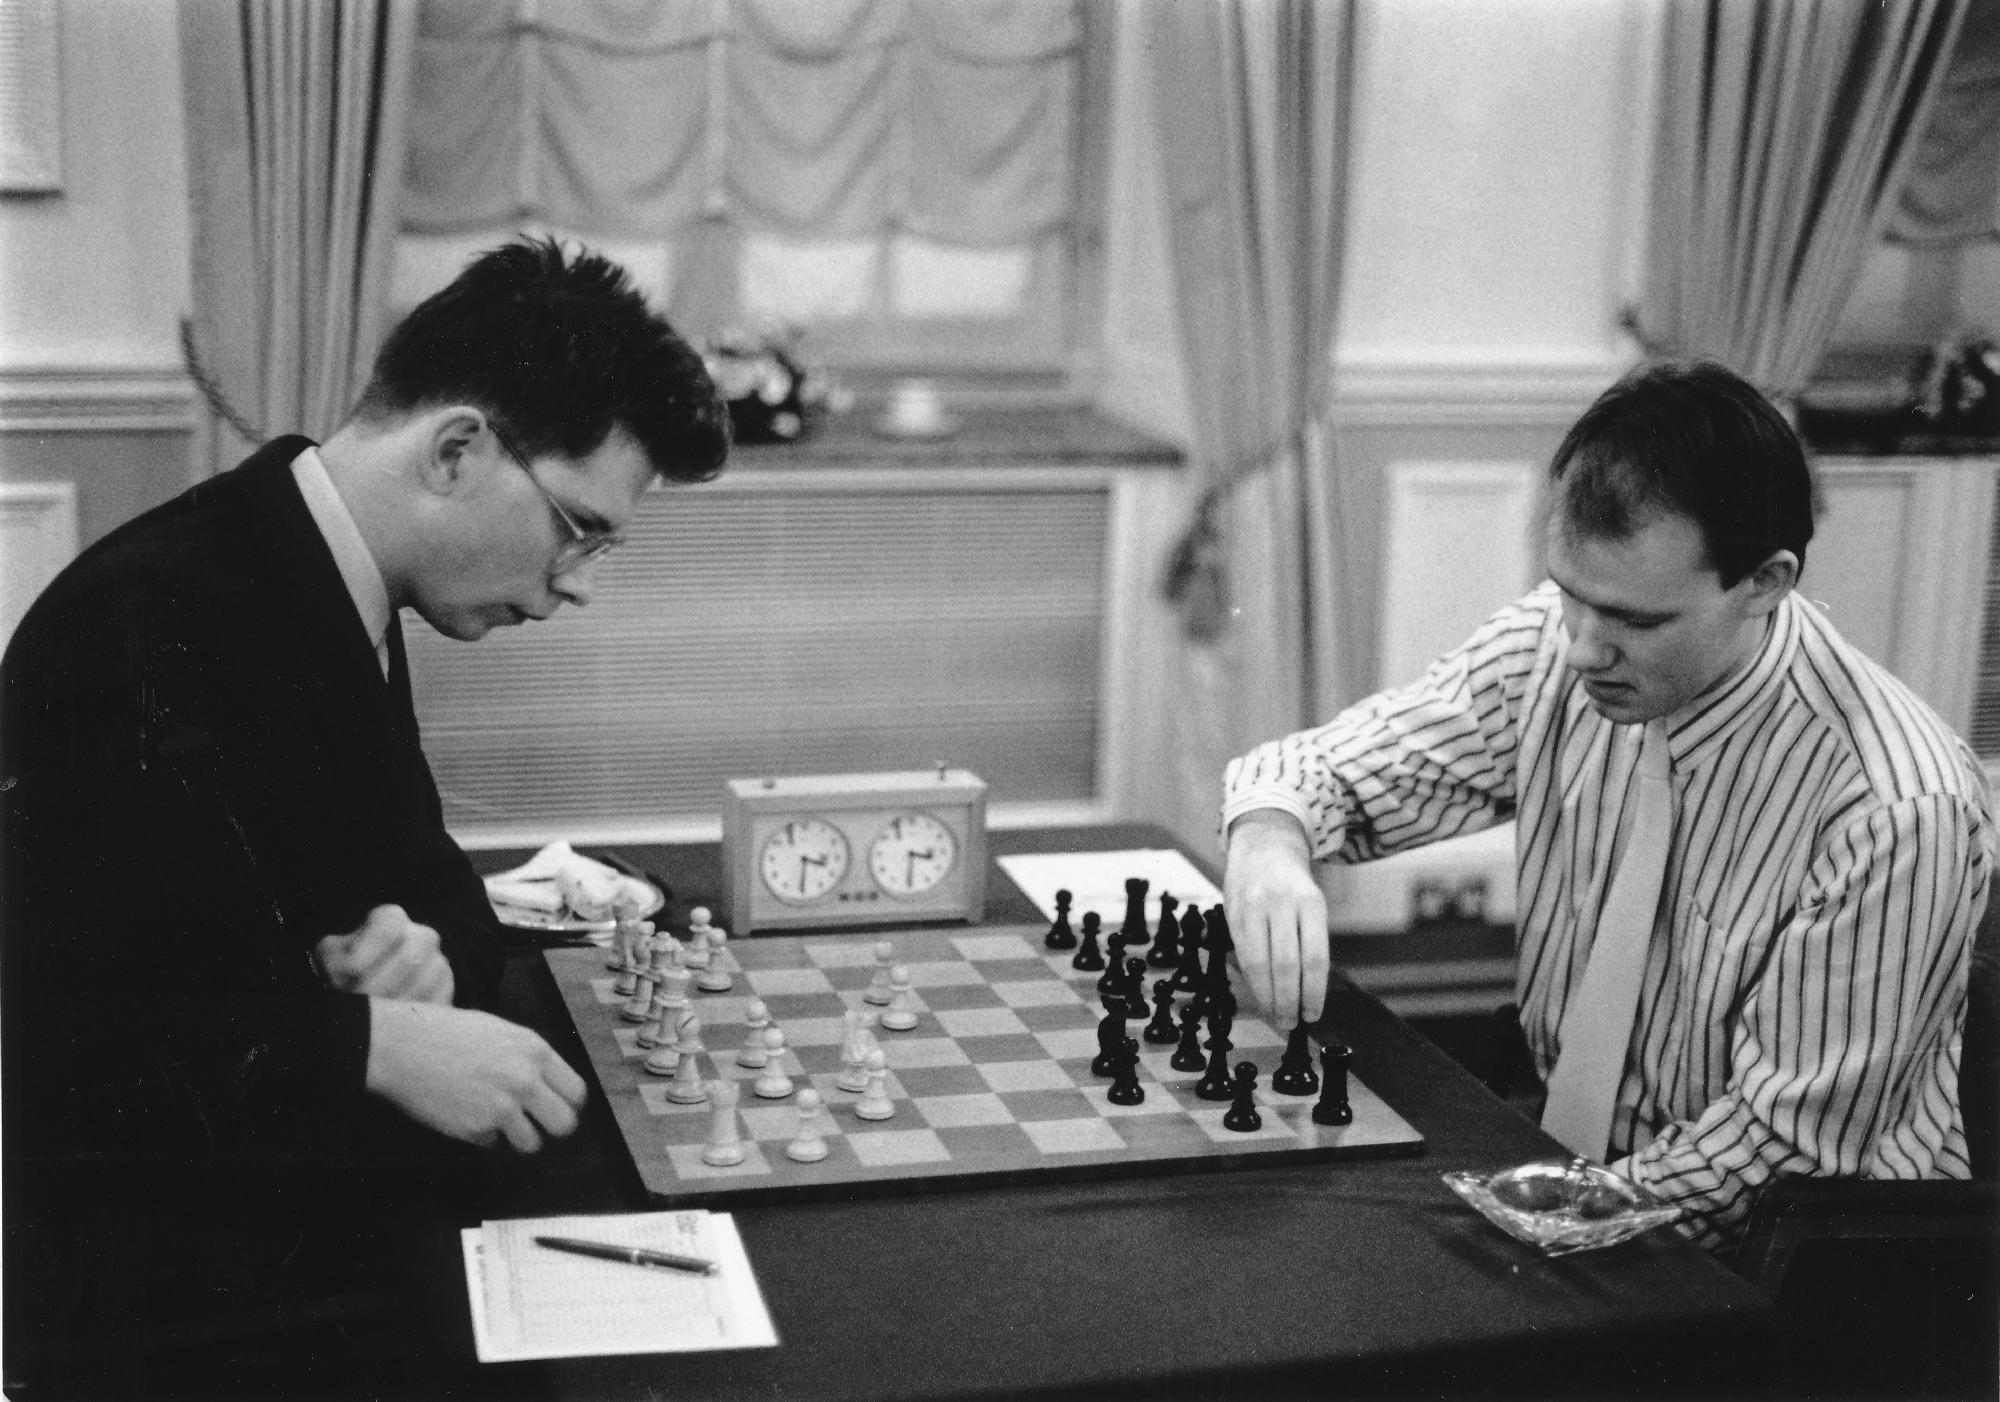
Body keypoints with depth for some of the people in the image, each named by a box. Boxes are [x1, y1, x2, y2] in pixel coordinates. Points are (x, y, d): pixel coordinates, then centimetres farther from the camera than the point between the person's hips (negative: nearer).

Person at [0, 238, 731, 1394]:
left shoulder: (339, 598, 5)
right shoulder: (157, 615, -23)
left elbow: (429, 872, 12)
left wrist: (429, 951, -11)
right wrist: (371, 1040, -27)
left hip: (300, 1191, 8)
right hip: (146, 1280, -8)